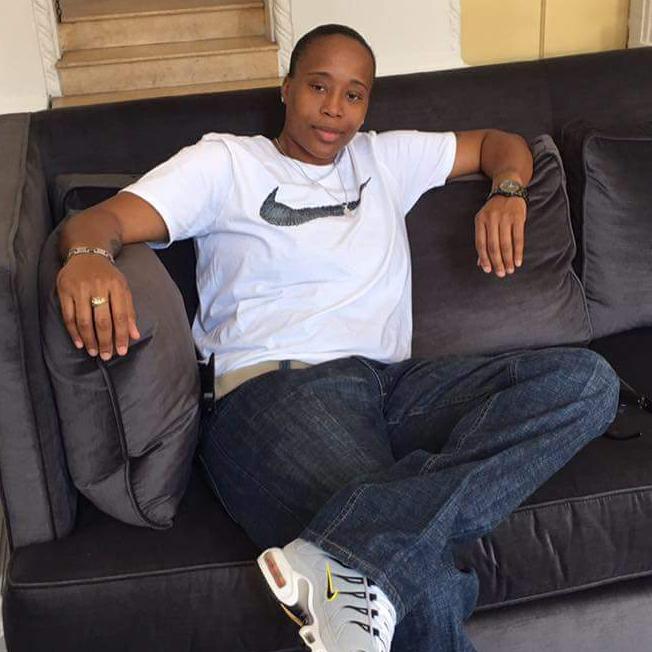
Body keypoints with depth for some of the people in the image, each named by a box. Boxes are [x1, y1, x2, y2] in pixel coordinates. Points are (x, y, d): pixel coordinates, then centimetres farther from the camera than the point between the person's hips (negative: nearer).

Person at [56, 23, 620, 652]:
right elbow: (98, 221, 3)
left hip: (389, 383, 7)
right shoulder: (225, 161, 15)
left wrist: (507, 193, 12)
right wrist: (86, 256, -23)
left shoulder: (386, 158, 28)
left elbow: (501, 143, 37)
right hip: (270, 389, -7)